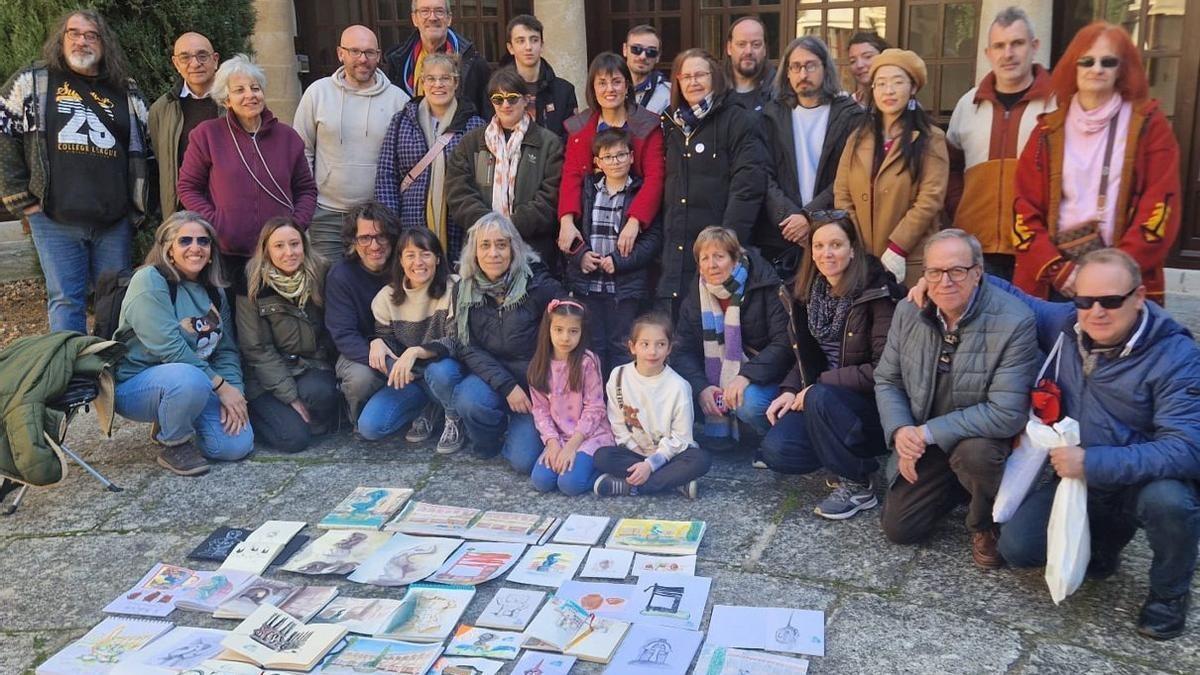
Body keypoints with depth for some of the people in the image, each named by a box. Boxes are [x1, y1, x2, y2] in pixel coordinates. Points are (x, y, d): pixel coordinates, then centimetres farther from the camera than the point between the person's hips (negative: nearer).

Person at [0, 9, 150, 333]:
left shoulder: (127, 92, 12)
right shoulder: (31, 82, 6)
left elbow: (146, 148, 15)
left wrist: (138, 204, 6)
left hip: (115, 221, 2)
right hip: (55, 219, -2)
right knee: (65, 302, -1)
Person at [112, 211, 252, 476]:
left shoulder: (214, 292, 9)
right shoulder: (149, 281, -15)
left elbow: (226, 350, 7)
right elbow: (169, 348, -23)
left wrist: (233, 390, -12)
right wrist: (220, 386, -22)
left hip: (198, 384, 7)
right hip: (136, 385, -7)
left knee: (238, 444, -12)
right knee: (189, 379, -39)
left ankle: (169, 425, 17)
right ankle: (173, 445, -9)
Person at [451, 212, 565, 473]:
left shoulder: (538, 285, -14)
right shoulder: (465, 290, -3)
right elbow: (468, 348, -7)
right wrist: (507, 386, -18)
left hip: (537, 383, -2)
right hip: (492, 379, 3)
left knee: (524, 460, -18)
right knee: (468, 400, -31)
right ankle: (488, 444, 4)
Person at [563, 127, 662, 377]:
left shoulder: (643, 192, -1)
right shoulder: (587, 190, 9)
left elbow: (653, 238, -7)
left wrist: (619, 261, -14)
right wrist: (581, 254, -8)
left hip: (625, 284, -3)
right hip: (587, 283, 3)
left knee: (621, 347, 4)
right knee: (592, 345, 8)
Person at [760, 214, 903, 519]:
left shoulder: (877, 293, -16)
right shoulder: (808, 294, 4)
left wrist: (820, 384, -20)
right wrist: (790, 390, -5)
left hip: (874, 403, -5)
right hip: (824, 402, 6)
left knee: (821, 397, -35)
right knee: (775, 450, -19)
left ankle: (858, 485, -12)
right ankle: (847, 458, 8)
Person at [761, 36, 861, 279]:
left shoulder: (849, 115, 4)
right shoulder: (773, 114, 10)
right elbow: (765, 176, 3)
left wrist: (809, 216, -12)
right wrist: (788, 217, -11)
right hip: (778, 234, 2)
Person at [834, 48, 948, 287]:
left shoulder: (930, 139, 0)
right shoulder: (858, 138, 13)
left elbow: (929, 200, -9)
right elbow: (842, 196, 6)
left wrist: (897, 250, -15)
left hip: (910, 263, -3)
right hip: (860, 261, 3)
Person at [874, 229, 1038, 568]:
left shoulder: (1015, 322, -26)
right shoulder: (908, 312, -9)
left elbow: (1007, 414, -29)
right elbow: (887, 381, 1)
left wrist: (929, 432, -28)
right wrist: (900, 431, -19)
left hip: (983, 438, -4)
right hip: (922, 441, 5)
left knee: (975, 452, -38)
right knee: (898, 528, 1)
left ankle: (985, 524, -4)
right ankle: (955, 486, 30)